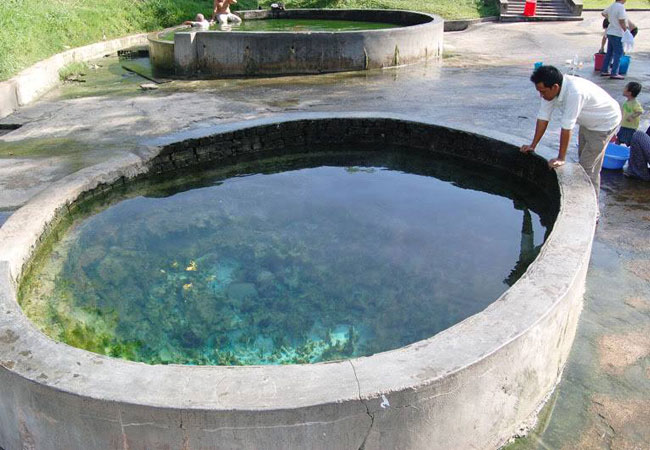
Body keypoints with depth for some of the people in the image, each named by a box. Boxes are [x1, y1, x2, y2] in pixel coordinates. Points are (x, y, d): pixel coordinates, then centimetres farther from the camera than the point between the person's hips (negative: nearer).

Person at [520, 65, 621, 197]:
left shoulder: (574, 92, -41)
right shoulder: (550, 89, -18)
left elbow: (567, 128, -36)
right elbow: (543, 117, -11)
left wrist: (561, 158, -31)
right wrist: (533, 145, -9)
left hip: (605, 122, -8)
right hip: (587, 122, 8)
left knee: (588, 166, -7)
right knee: (583, 160, 18)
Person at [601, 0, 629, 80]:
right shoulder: (621, 7, -18)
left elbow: (603, 13, 23)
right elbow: (622, 22, -20)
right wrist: (626, 31, -11)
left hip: (610, 33, 8)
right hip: (617, 34, -8)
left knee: (609, 52, 16)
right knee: (618, 53, -2)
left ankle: (604, 71, 21)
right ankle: (614, 73, -2)